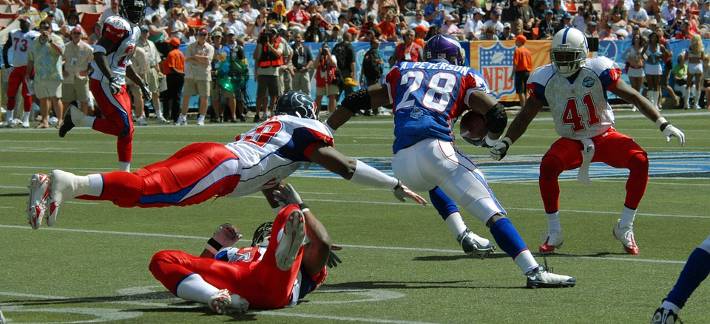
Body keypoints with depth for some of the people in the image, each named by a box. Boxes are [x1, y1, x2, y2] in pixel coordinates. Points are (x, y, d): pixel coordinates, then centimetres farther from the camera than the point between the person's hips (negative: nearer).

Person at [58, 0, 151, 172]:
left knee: (127, 130, 7)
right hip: (104, 83, -10)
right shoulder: (119, 25, -13)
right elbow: (99, 53, -21)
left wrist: (142, 85, 27)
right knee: (123, 127, -14)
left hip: (118, 85, 10)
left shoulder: (135, 30, 18)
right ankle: (77, 118, -3)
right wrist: (111, 78, -29)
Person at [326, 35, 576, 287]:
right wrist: (490, 141, 27)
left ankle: (463, 236, 26)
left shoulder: (403, 72, 30)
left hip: (402, 164, 4)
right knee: (491, 212, -9)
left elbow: (356, 101, 32)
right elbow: (496, 114, 6)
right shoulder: (464, 77, 19)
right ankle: (533, 271, -25)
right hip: (435, 148, -4)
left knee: (432, 180, 40)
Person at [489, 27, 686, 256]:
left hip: (604, 136, 0)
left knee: (640, 161, -26)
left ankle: (625, 228, -10)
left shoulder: (597, 71, -15)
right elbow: (525, 116, -1)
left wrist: (663, 124, -17)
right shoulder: (546, 79, -9)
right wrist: (505, 142, -14)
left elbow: (633, 96, -12)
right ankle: (554, 233, -16)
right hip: (571, 142, 0)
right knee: (548, 166, -31)